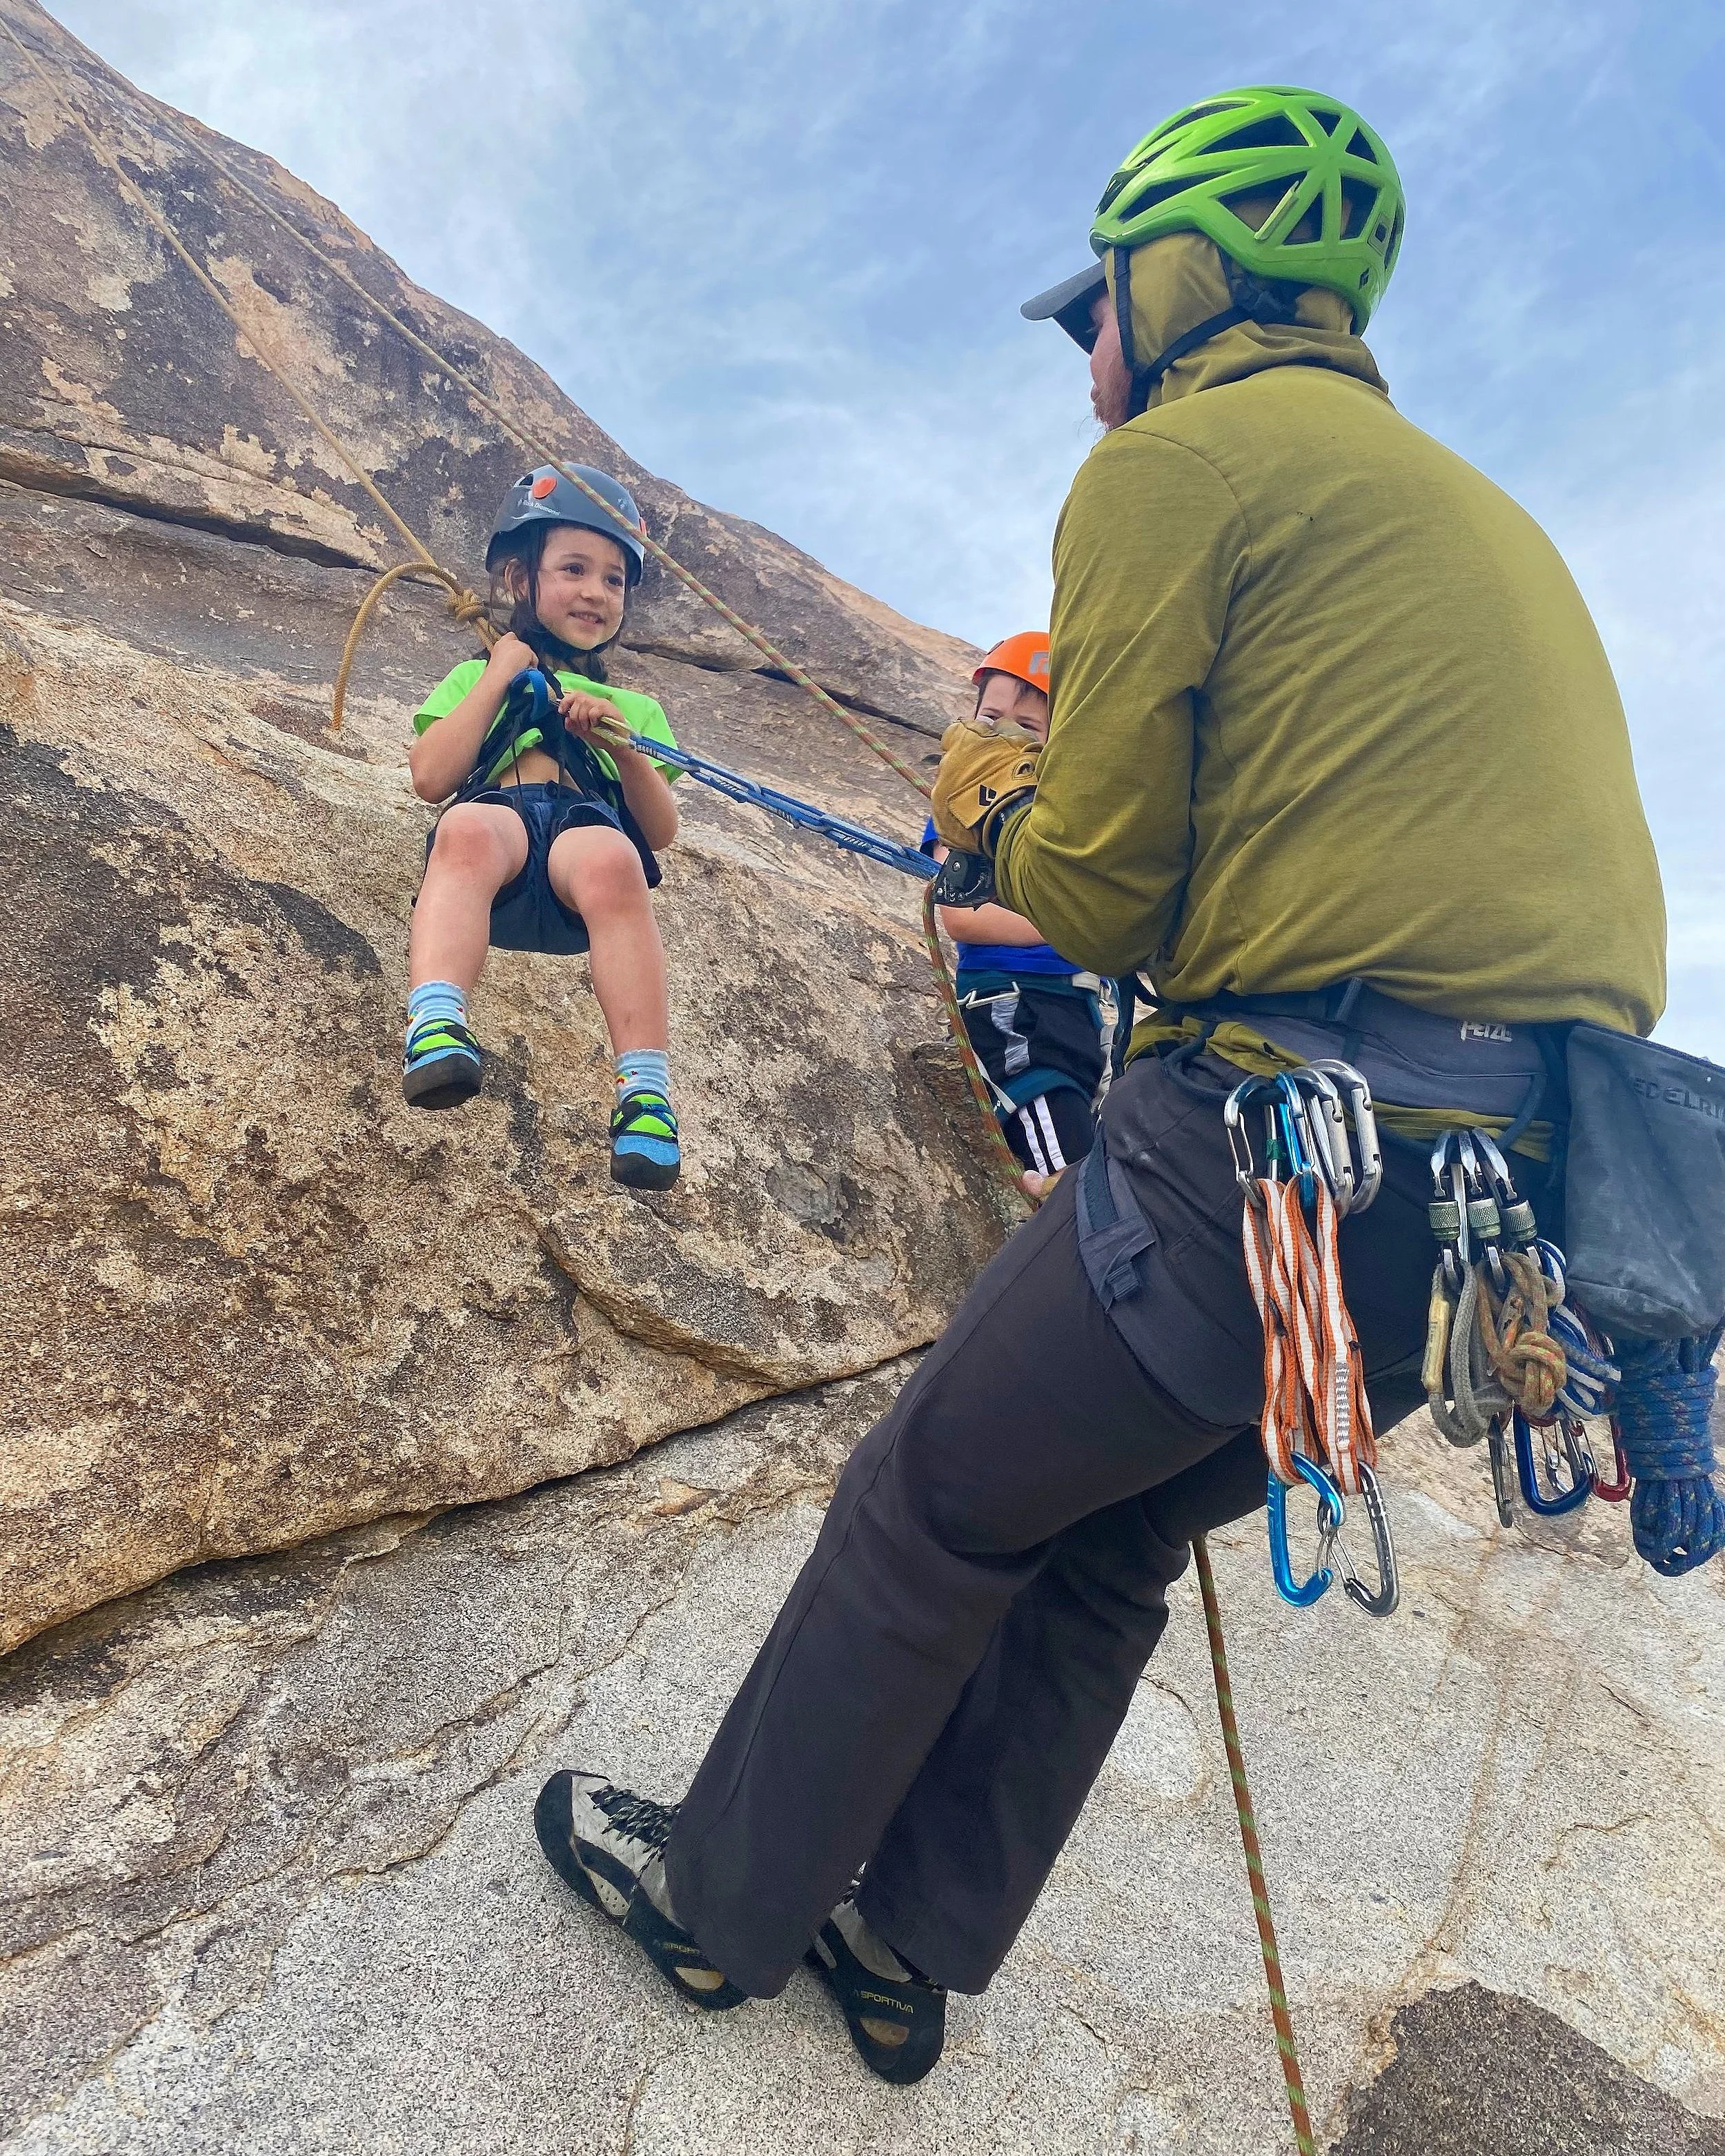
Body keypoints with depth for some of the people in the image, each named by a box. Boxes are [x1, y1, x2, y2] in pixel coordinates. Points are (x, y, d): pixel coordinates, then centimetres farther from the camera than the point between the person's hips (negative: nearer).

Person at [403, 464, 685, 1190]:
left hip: (592, 826, 0)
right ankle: (435, 1027, -54)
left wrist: (623, 744, 3)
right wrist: (499, 676, 13)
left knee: (610, 859, -38)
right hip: (500, 813, 0)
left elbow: (661, 832, 19)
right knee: (467, 829, -38)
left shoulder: (633, 707, 35)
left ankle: (646, 1091, -47)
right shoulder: (478, 674, 33)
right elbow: (430, 777, 11)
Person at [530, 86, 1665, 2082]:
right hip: (1531, 1192, 9)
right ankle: (907, 1945, 39)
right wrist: (1070, 796, 21)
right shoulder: (1463, 502, 25)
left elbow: (1098, 897, -7)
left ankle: (718, 1894, 34)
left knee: (930, 1509, 11)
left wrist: (995, 817, 15)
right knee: (1104, 1541, 22)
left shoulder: (1171, 463, -2)